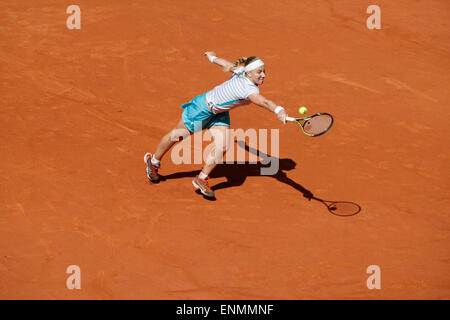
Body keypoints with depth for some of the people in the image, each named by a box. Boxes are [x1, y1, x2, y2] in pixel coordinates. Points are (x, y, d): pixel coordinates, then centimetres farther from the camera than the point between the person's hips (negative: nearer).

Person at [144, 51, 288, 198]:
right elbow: (263, 101, -60)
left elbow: (227, 64, 5)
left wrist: (213, 57, 23)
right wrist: (279, 110, -75)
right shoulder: (248, 89, -40)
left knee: (222, 146, -7)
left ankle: (201, 179, 10)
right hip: (202, 108, -8)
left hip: (219, 113, 8)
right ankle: (153, 161, 39)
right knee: (177, 135, 14)